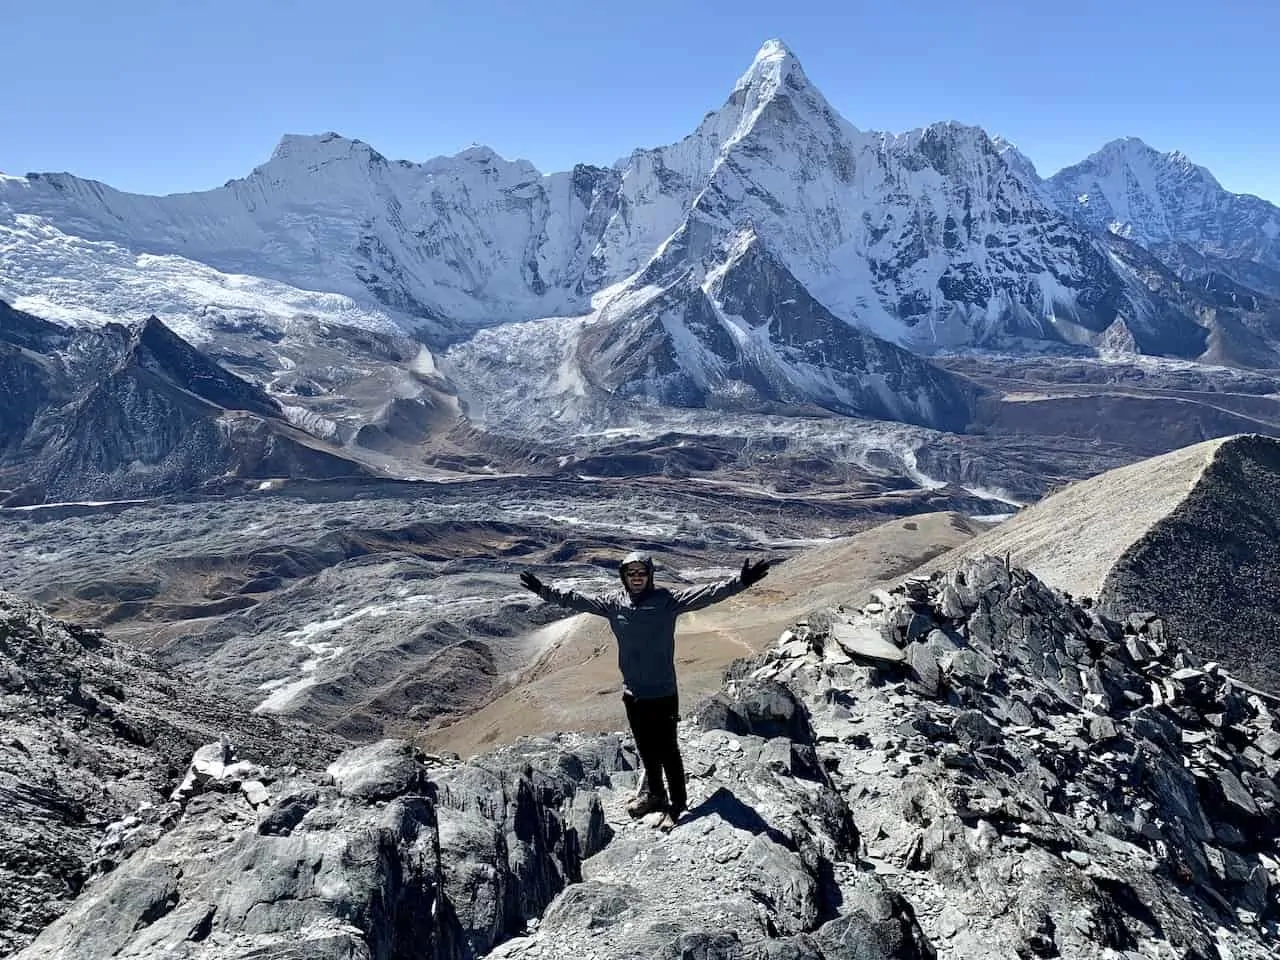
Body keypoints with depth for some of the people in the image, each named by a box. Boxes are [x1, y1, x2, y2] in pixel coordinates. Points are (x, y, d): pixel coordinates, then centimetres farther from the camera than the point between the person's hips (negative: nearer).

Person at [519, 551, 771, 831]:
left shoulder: (667, 601, -14)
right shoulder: (613, 603, -4)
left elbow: (707, 594, -23)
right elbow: (576, 600, 4)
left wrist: (741, 582, -34)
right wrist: (543, 590, 3)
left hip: (664, 693, -4)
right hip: (633, 693, 4)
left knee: (667, 750, 5)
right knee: (646, 749, 21)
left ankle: (677, 804, 21)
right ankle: (653, 792, 42)